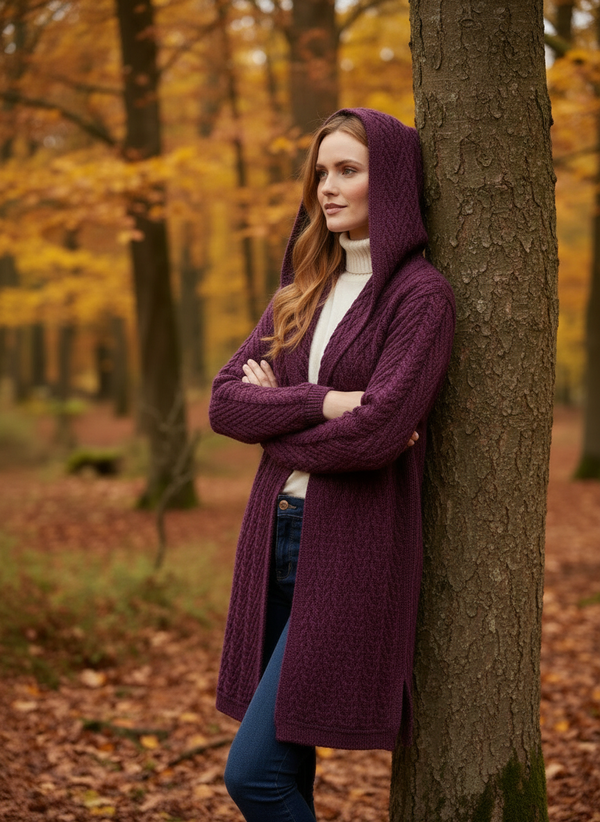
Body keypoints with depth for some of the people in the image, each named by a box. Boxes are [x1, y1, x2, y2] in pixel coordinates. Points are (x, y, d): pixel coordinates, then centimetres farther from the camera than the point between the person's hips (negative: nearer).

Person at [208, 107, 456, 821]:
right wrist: (322, 402, -13)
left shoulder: (420, 294, -8)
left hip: (354, 549, -7)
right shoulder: (303, 290, 14)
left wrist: (275, 425, -3)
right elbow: (225, 401, 3)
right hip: (276, 535, 7)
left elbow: (377, 433, -19)